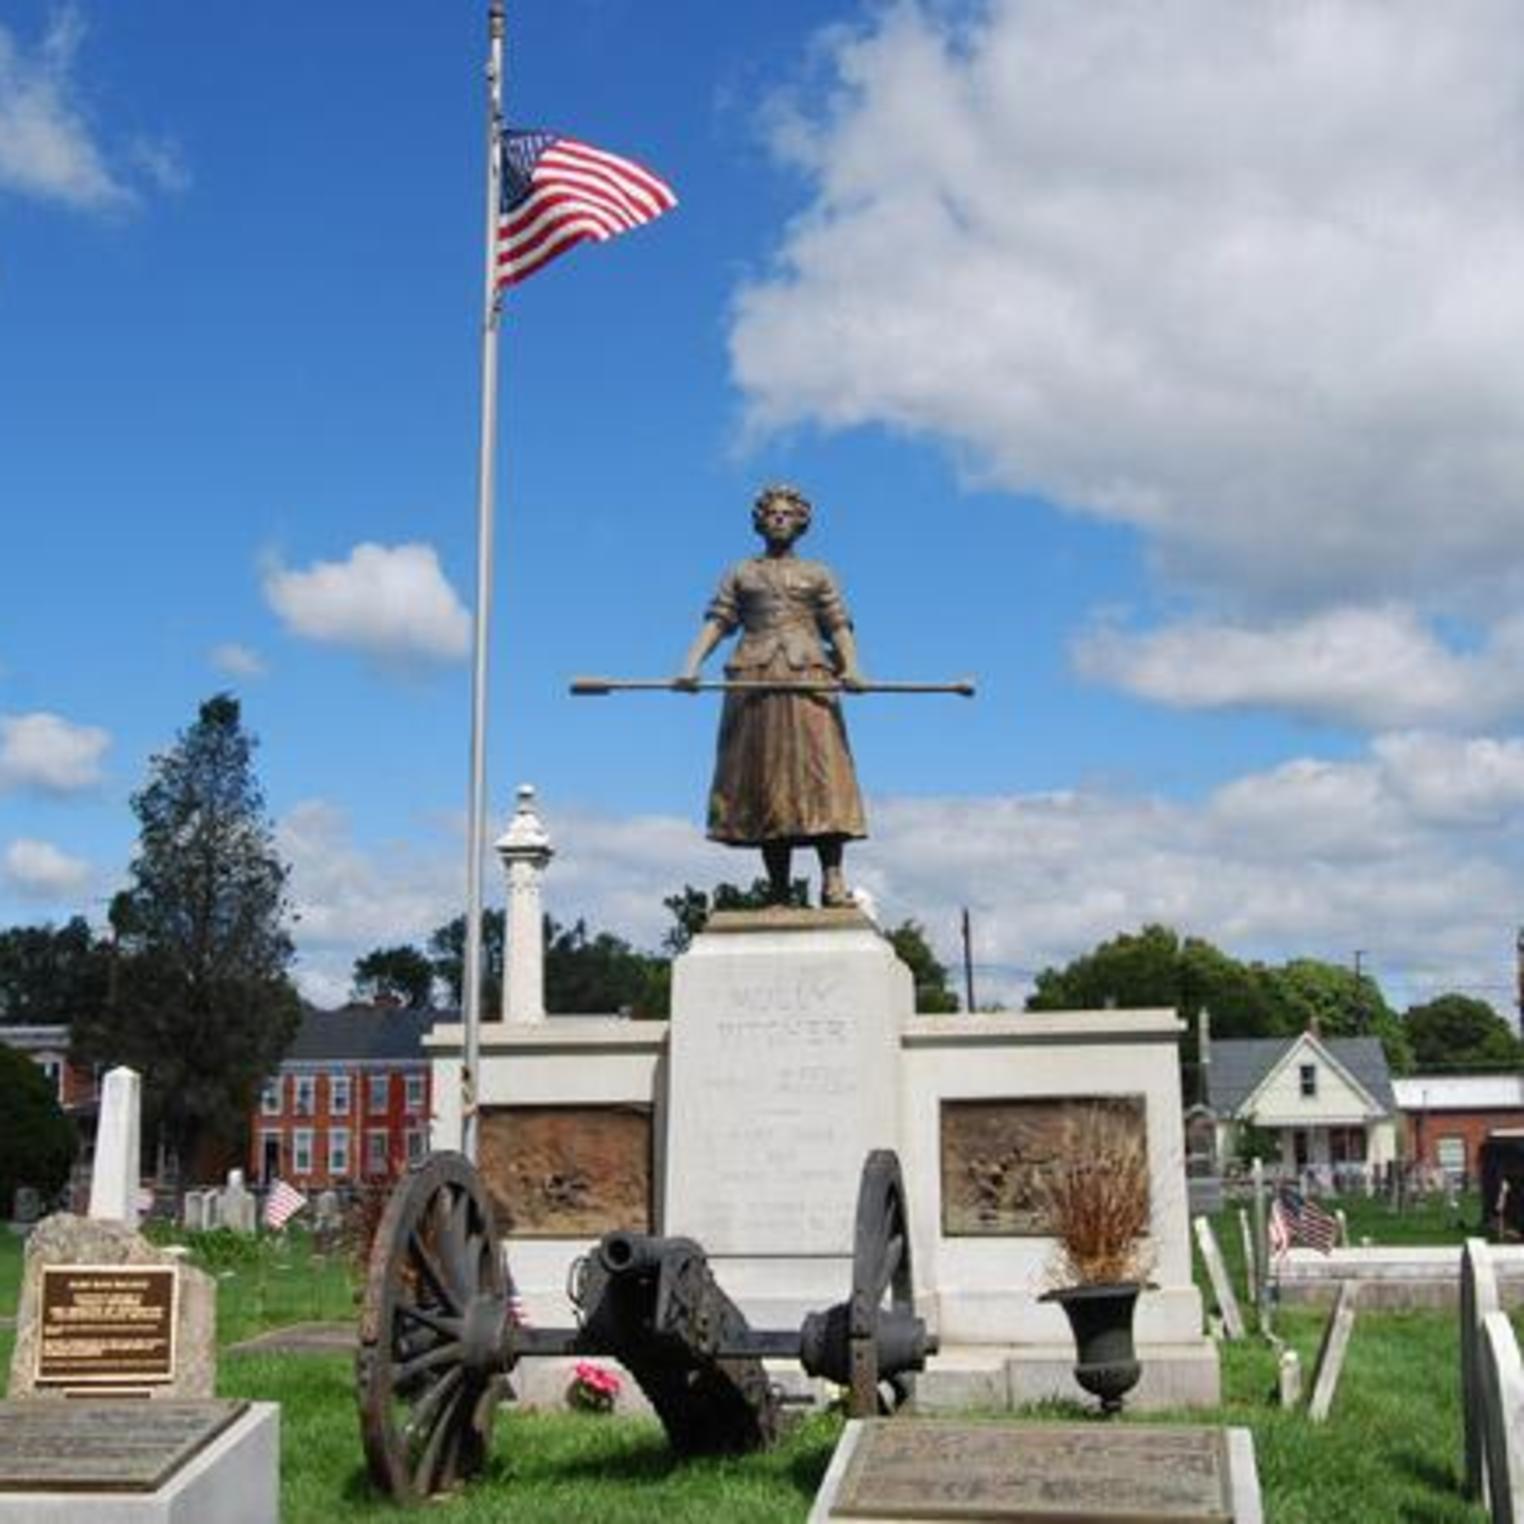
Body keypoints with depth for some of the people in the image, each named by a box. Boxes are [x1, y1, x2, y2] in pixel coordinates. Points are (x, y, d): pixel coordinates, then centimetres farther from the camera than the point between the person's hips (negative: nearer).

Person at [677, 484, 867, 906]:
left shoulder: (818, 575, 20)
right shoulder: (740, 574, 21)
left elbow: (839, 627, 10)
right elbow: (716, 622, 10)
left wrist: (851, 667, -10)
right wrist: (691, 665, -6)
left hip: (809, 677, -1)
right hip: (754, 679, 1)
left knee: (820, 768, -15)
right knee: (763, 776, -5)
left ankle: (832, 880, -23)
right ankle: (778, 892, -5)